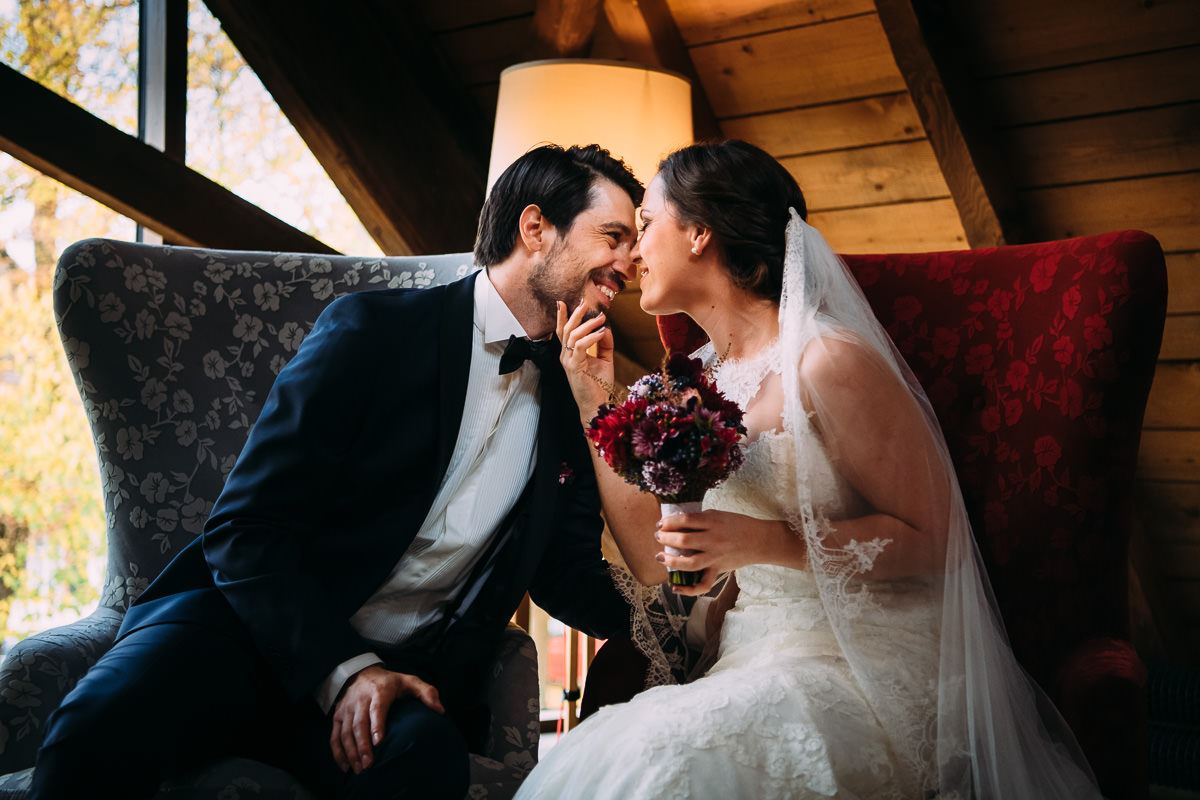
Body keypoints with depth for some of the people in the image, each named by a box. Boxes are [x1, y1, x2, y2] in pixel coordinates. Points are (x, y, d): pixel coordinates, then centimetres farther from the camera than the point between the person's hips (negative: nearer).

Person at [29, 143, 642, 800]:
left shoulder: (571, 397, 10)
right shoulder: (374, 327, -4)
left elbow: (567, 576, 13)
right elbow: (245, 531, -9)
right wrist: (342, 669, -19)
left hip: (402, 671, 2)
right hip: (261, 630, -2)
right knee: (100, 725, -31)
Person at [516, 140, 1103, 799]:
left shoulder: (828, 361, -13)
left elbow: (931, 536, -12)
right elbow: (654, 560, 5)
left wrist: (770, 542, -22)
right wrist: (593, 402, 4)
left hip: (866, 663, -5)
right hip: (752, 657, 6)